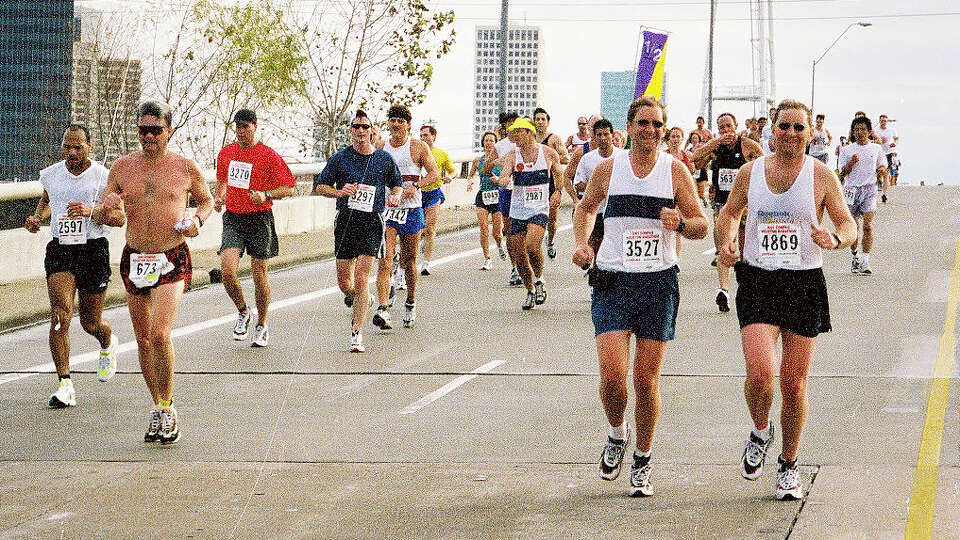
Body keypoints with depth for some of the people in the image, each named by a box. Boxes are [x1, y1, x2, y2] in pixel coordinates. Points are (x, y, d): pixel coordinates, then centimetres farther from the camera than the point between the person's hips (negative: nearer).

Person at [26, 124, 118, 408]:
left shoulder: (103, 177, -5)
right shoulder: (50, 175, 6)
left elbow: (120, 219, -5)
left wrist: (92, 210, -22)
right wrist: (37, 217, 8)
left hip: (93, 250, -2)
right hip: (60, 249, 2)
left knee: (90, 323, 7)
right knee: (60, 312, -19)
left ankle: (108, 344, 47)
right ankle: (65, 386, -20)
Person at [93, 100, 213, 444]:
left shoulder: (185, 168, 0)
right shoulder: (122, 167, 5)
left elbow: (206, 200, 17)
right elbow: (101, 217, 10)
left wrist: (198, 220, -5)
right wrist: (106, 209, -13)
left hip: (172, 260, -3)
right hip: (134, 260, 3)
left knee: (160, 334, -19)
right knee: (143, 340, 8)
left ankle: (167, 408, -4)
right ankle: (158, 409, 23)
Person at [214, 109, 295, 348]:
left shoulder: (268, 155, -6)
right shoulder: (226, 153, 8)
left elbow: (289, 188, -4)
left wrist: (266, 196, -20)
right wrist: (219, 197, 6)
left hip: (260, 219, -3)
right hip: (233, 218, 3)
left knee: (259, 274, 2)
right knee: (227, 269, -14)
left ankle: (262, 325, 20)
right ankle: (242, 312, 11)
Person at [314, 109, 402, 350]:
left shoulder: (384, 159, 5)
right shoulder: (340, 158, 3)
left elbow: (396, 183, 21)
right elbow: (319, 186, 7)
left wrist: (395, 195, -1)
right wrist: (339, 192, -11)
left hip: (372, 223, -2)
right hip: (345, 222, 2)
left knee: (361, 280, -12)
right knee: (344, 283, 4)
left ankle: (357, 333, -6)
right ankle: (362, 301, 39)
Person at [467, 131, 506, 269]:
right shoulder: (478, 161, 7)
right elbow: (471, 175, 21)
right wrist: (469, 182, 0)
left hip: (498, 196, -2)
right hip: (482, 197, 2)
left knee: (497, 233, -1)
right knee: (484, 228, -12)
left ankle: (500, 245, 36)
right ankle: (487, 259, -3)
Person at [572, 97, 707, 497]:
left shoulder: (676, 171, 2)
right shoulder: (607, 169, 4)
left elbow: (702, 226, 4)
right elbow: (585, 208, 21)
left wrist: (679, 222, -18)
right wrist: (581, 243, 4)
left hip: (658, 283, 0)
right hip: (612, 283, 0)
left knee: (646, 380, 2)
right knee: (612, 376, -13)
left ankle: (642, 464, 18)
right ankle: (617, 435, 17)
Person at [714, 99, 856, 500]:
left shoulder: (821, 175, -1)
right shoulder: (750, 173, 5)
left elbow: (848, 225, 1)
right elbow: (730, 212, 21)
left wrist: (835, 238, -21)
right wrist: (725, 242, 2)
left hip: (804, 285, 0)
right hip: (758, 282, 0)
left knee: (794, 384, 3)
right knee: (760, 372, -19)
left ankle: (788, 465, 22)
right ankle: (760, 432, 13)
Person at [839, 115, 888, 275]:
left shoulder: (876, 148, 10)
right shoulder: (846, 150, 7)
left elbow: (883, 168, 18)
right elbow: (842, 174, 3)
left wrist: (882, 170, -6)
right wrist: (851, 163, -14)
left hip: (869, 189, -1)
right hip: (851, 189, 1)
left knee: (868, 225, -14)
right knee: (853, 227, 3)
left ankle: (865, 261, -15)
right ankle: (854, 256, 26)